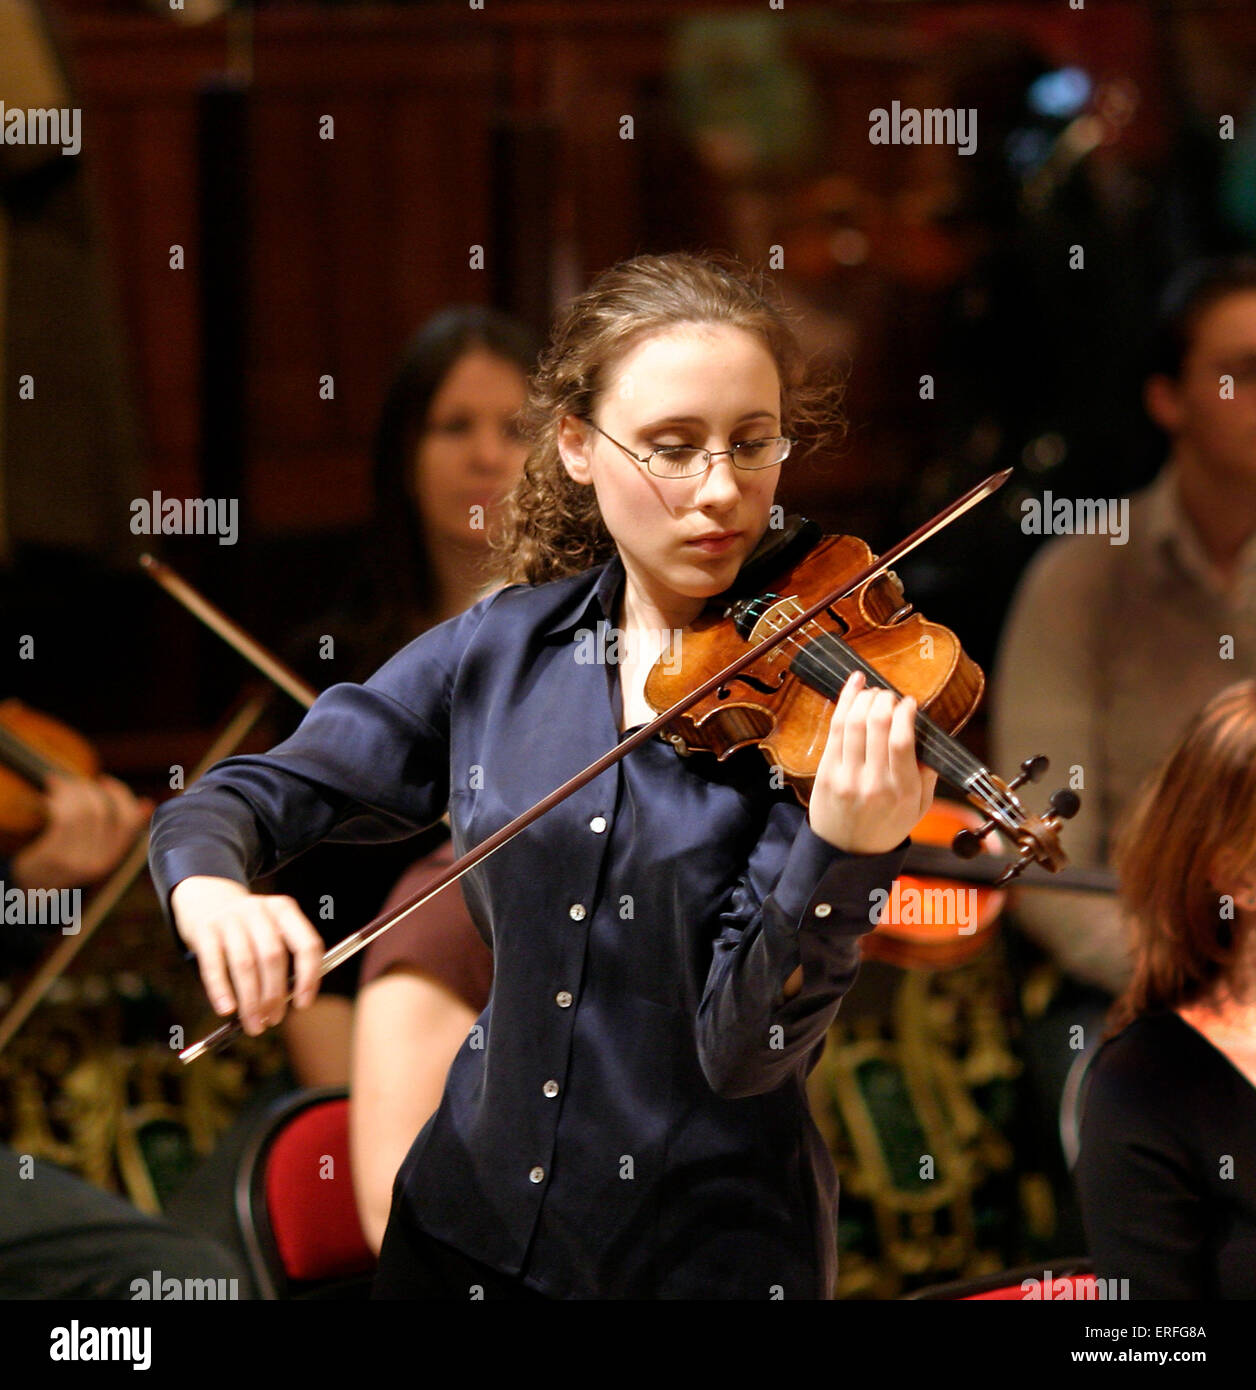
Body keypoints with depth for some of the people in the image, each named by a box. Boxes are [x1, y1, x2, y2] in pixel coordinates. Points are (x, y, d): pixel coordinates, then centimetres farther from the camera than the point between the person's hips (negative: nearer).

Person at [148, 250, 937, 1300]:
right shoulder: (500, 652, -3)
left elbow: (745, 1048, -20)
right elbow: (247, 800, 0)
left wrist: (844, 853, -38)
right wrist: (208, 889, -22)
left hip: (709, 1253, -4)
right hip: (470, 1230, 4)